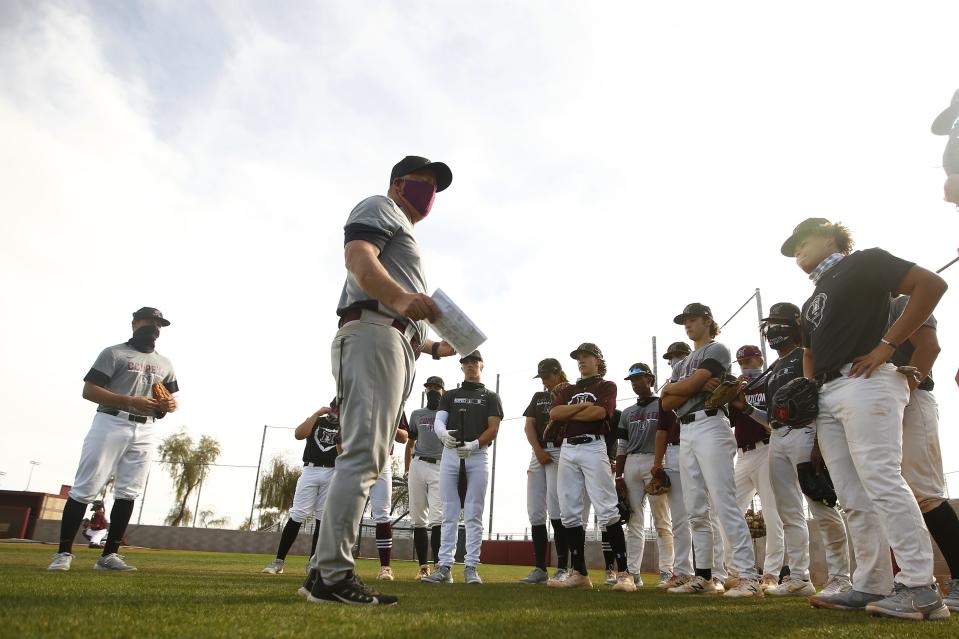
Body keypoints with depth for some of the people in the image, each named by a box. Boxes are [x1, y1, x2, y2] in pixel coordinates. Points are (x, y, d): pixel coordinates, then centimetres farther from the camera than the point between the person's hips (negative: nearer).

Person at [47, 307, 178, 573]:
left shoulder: (165, 364, 18)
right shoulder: (114, 353, 2)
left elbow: (171, 399, 21)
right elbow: (88, 391, -6)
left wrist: (170, 405, -5)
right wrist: (130, 401, -18)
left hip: (146, 432, 5)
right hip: (111, 425, -5)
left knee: (128, 493, 2)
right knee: (85, 489, -4)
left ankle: (109, 555, 9)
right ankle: (64, 553, 6)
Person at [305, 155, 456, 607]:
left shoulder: (404, 235, 36)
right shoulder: (380, 207, 9)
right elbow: (358, 258, -15)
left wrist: (435, 347, 23)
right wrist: (400, 299, -33)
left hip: (400, 349, 10)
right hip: (373, 334, -10)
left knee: (367, 460, 6)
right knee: (362, 456, -17)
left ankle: (322, 572, 10)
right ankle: (333, 575, -16)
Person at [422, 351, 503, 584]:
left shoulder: (491, 397, 13)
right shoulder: (449, 396, 18)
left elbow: (493, 429, 1)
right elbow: (439, 421, 3)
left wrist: (473, 445, -16)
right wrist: (443, 433, -22)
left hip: (478, 455, -2)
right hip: (450, 454, 2)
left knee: (474, 515, -2)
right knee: (449, 514, 2)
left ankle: (471, 568, 1)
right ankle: (445, 567, 4)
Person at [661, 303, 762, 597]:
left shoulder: (717, 350, 3)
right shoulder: (683, 363, 25)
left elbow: (688, 386, -12)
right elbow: (667, 404, 11)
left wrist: (671, 387, 9)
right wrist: (698, 387, -4)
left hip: (710, 427, -8)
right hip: (685, 433, 8)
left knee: (724, 504, -14)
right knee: (696, 512, 8)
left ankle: (747, 576, -12)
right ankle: (703, 576, 13)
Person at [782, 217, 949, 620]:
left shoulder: (863, 263, 4)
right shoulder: (812, 301, 27)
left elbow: (931, 284, -8)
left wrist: (886, 345, -13)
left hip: (864, 384, -8)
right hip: (826, 397, 9)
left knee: (881, 482, -14)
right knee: (852, 497, 5)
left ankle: (920, 587, -8)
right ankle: (870, 586, 9)